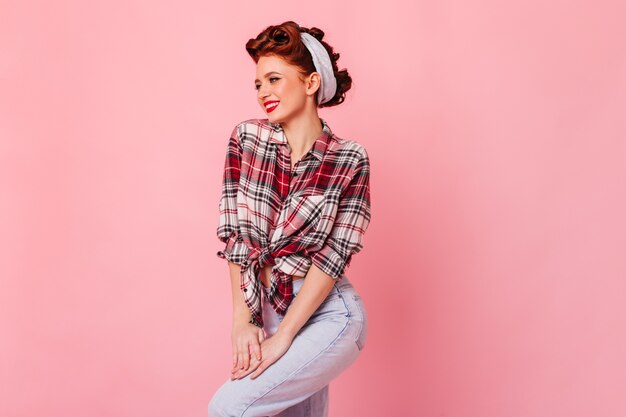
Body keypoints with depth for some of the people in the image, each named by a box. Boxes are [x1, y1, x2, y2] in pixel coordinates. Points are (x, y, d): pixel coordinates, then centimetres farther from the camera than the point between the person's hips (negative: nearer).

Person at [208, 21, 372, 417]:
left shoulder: (350, 160, -9)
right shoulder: (247, 138, -1)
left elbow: (333, 255, -13)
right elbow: (236, 233, -3)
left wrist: (281, 337, -16)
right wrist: (243, 321, -8)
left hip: (329, 315, -4)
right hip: (270, 308, 4)